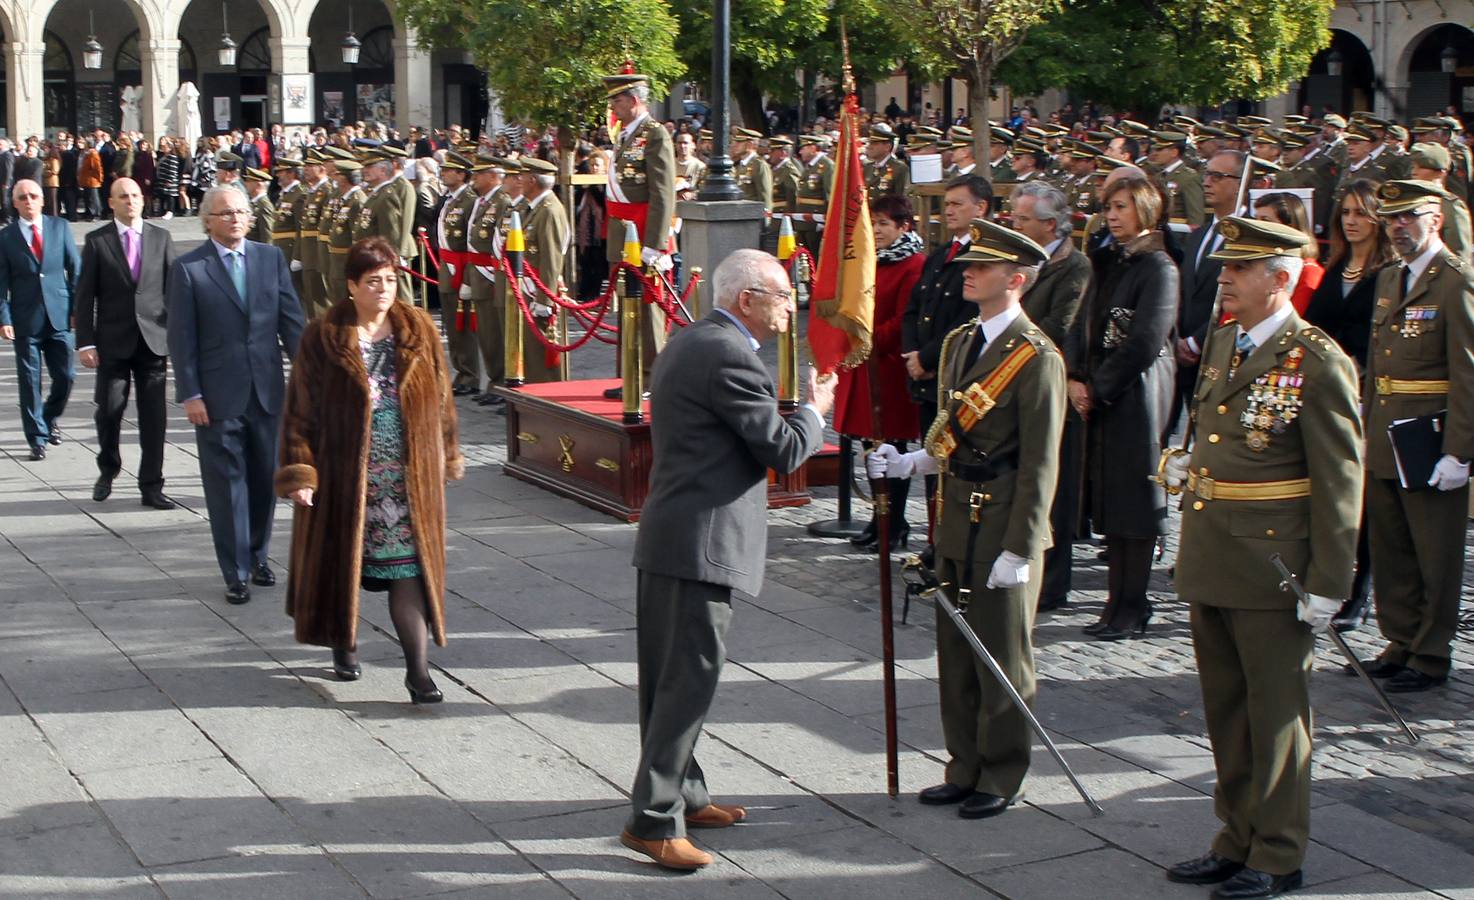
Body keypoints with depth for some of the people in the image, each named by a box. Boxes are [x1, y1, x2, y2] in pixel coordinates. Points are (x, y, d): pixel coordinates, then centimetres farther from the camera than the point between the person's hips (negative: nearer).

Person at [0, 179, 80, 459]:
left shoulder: (59, 227, 6)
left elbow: (74, 268, 7)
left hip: (58, 317, 1)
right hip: (25, 320, -1)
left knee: (65, 376, 2)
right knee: (29, 381, 2)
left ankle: (49, 419, 30)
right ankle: (37, 438, 12)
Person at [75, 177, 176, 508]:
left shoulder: (161, 238, 7)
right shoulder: (97, 241, 2)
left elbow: (174, 289, 7)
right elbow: (85, 296, 1)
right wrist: (85, 342, -5)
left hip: (153, 339, 1)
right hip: (113, 341, -1)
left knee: (154, 417, 1)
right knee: (109, 410, 3)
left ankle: (151, 487, 9)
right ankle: (108, 469, 29)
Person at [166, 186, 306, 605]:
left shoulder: (271, 257, 6)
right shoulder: (188, 268, -4)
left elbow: (291, 319, 5)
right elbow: (181, 338, -4)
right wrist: (190, 394, -9)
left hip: (266, 390, 3)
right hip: (217, 395, -3)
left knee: (265, 477, 12)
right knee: (227, 483, 3)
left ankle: (257, 555, 30)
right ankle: (236, 573, 10)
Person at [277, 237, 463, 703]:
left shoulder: (419, 331, 4)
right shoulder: (323, 338, -4)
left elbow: (441, 398, 12)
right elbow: (300, 409, -4)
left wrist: (448, 459, 13)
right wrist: (299, 472, -9)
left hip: (409, 477, 1)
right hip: (345, 473, -1)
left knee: (410, 567, -3)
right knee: (343, 559, 12)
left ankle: (418, 669, -2)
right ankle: (344, 643, 36)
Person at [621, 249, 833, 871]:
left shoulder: (687, 343, 15)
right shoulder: (730, 356, -17)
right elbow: (784, 450, -14)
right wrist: (816, 409, 4)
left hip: (665, 539, 11)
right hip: (702, 545, -10)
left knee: (667, 679, 16)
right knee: (688, 682, -5)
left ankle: (681, 794, 29)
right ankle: (653, 819, -1)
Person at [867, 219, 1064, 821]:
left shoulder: (1036, 356, -14)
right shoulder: (959, 343, 12)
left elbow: (1040, 465, -15)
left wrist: (1019, 550, -18)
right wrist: (907, 463, 3)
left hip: (1002, 532, -8)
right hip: (955, 527, 8)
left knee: (1001, 659, 4)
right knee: (956, 657, 15)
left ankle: (1001, 780, 18)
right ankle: (965, 770, 27)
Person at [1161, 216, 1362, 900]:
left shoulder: (1318, 362, -14)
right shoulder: (1222, 343, 10)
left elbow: (1340, 483, -13)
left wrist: (1328, 584, -14)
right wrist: (1186, 465, 8)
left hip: (1272, 567, -7)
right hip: (1209, 562, 8)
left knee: (1276, 713, 6)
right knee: (1226, 709, 16)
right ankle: (1238, 840, 30)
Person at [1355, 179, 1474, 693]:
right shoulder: (1388, 279, 13)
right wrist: (1368, 433, 12)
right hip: (1384, 445, 8)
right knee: (1390, 553, 14)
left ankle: (1431, 657, 15)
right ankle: (1401, 643, 27)